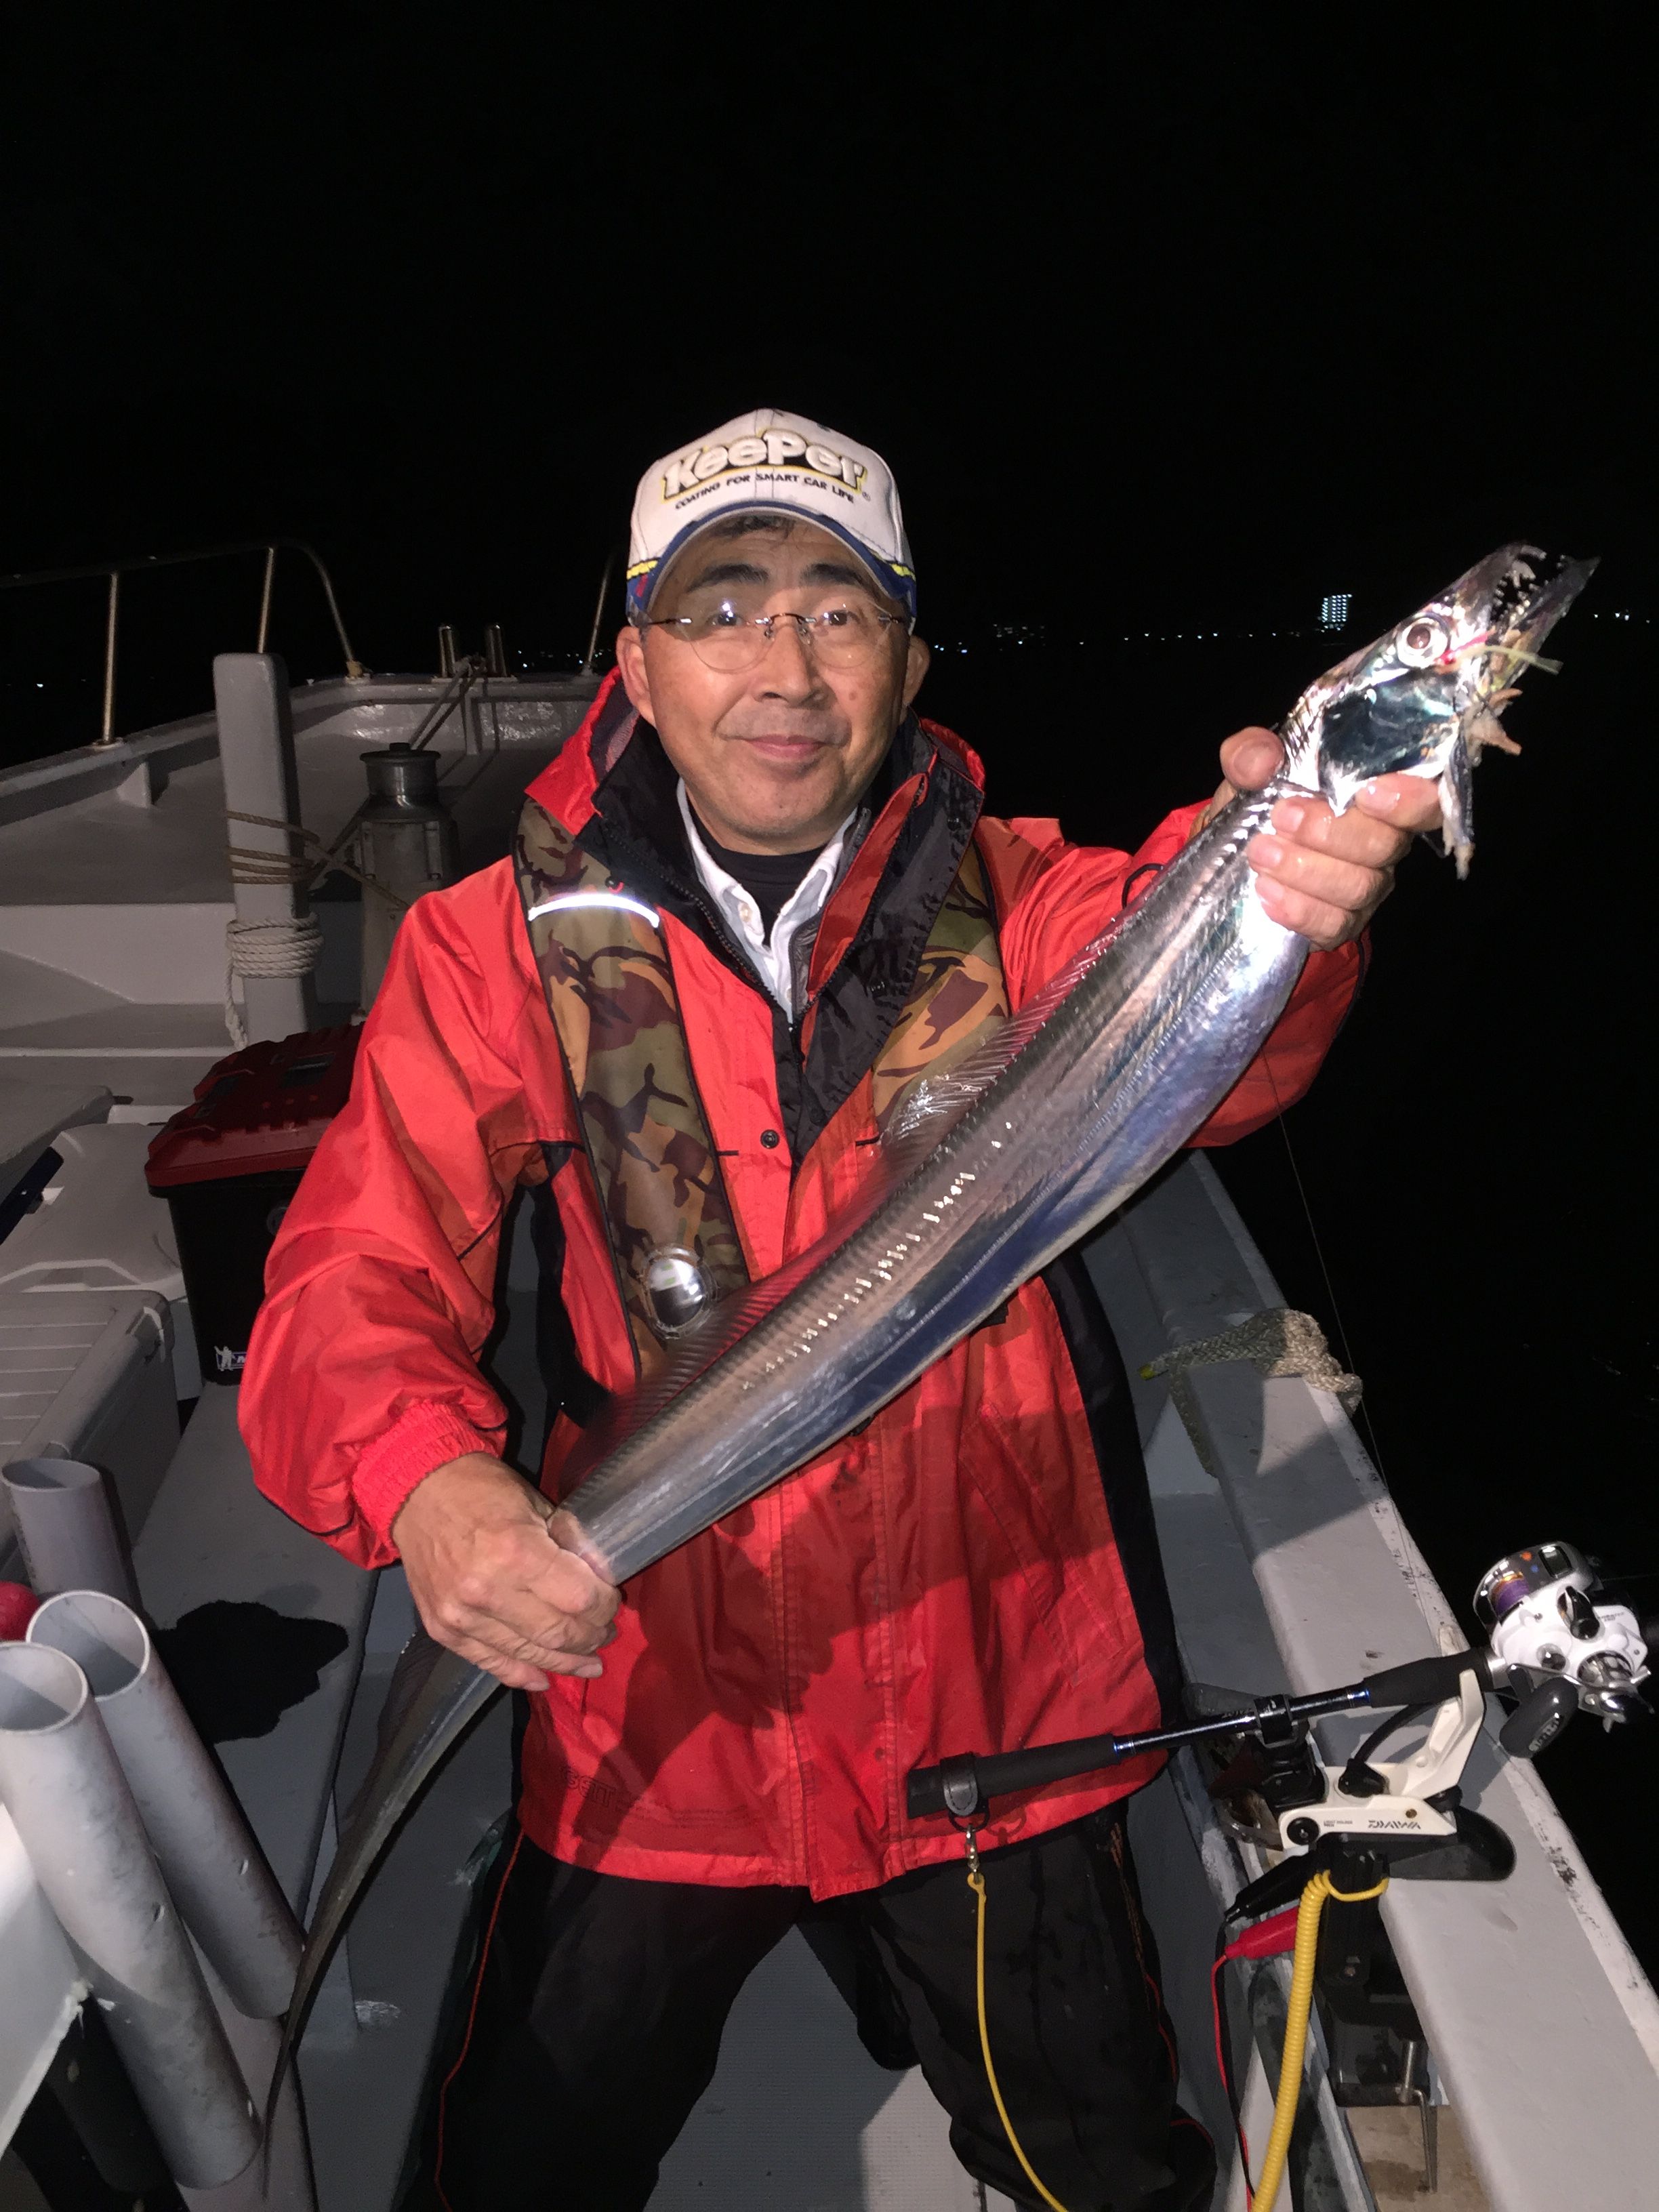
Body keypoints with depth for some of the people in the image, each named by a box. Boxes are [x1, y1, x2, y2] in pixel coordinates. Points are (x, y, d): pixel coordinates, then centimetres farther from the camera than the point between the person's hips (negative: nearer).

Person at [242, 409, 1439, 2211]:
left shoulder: (1014, 903, -8)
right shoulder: (503, 943, -8)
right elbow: (359, 1269, -14)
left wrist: (1275, 897, -49)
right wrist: (424, 1474, -35)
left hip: (994, 1696, 1)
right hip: (649, 1708, 0)